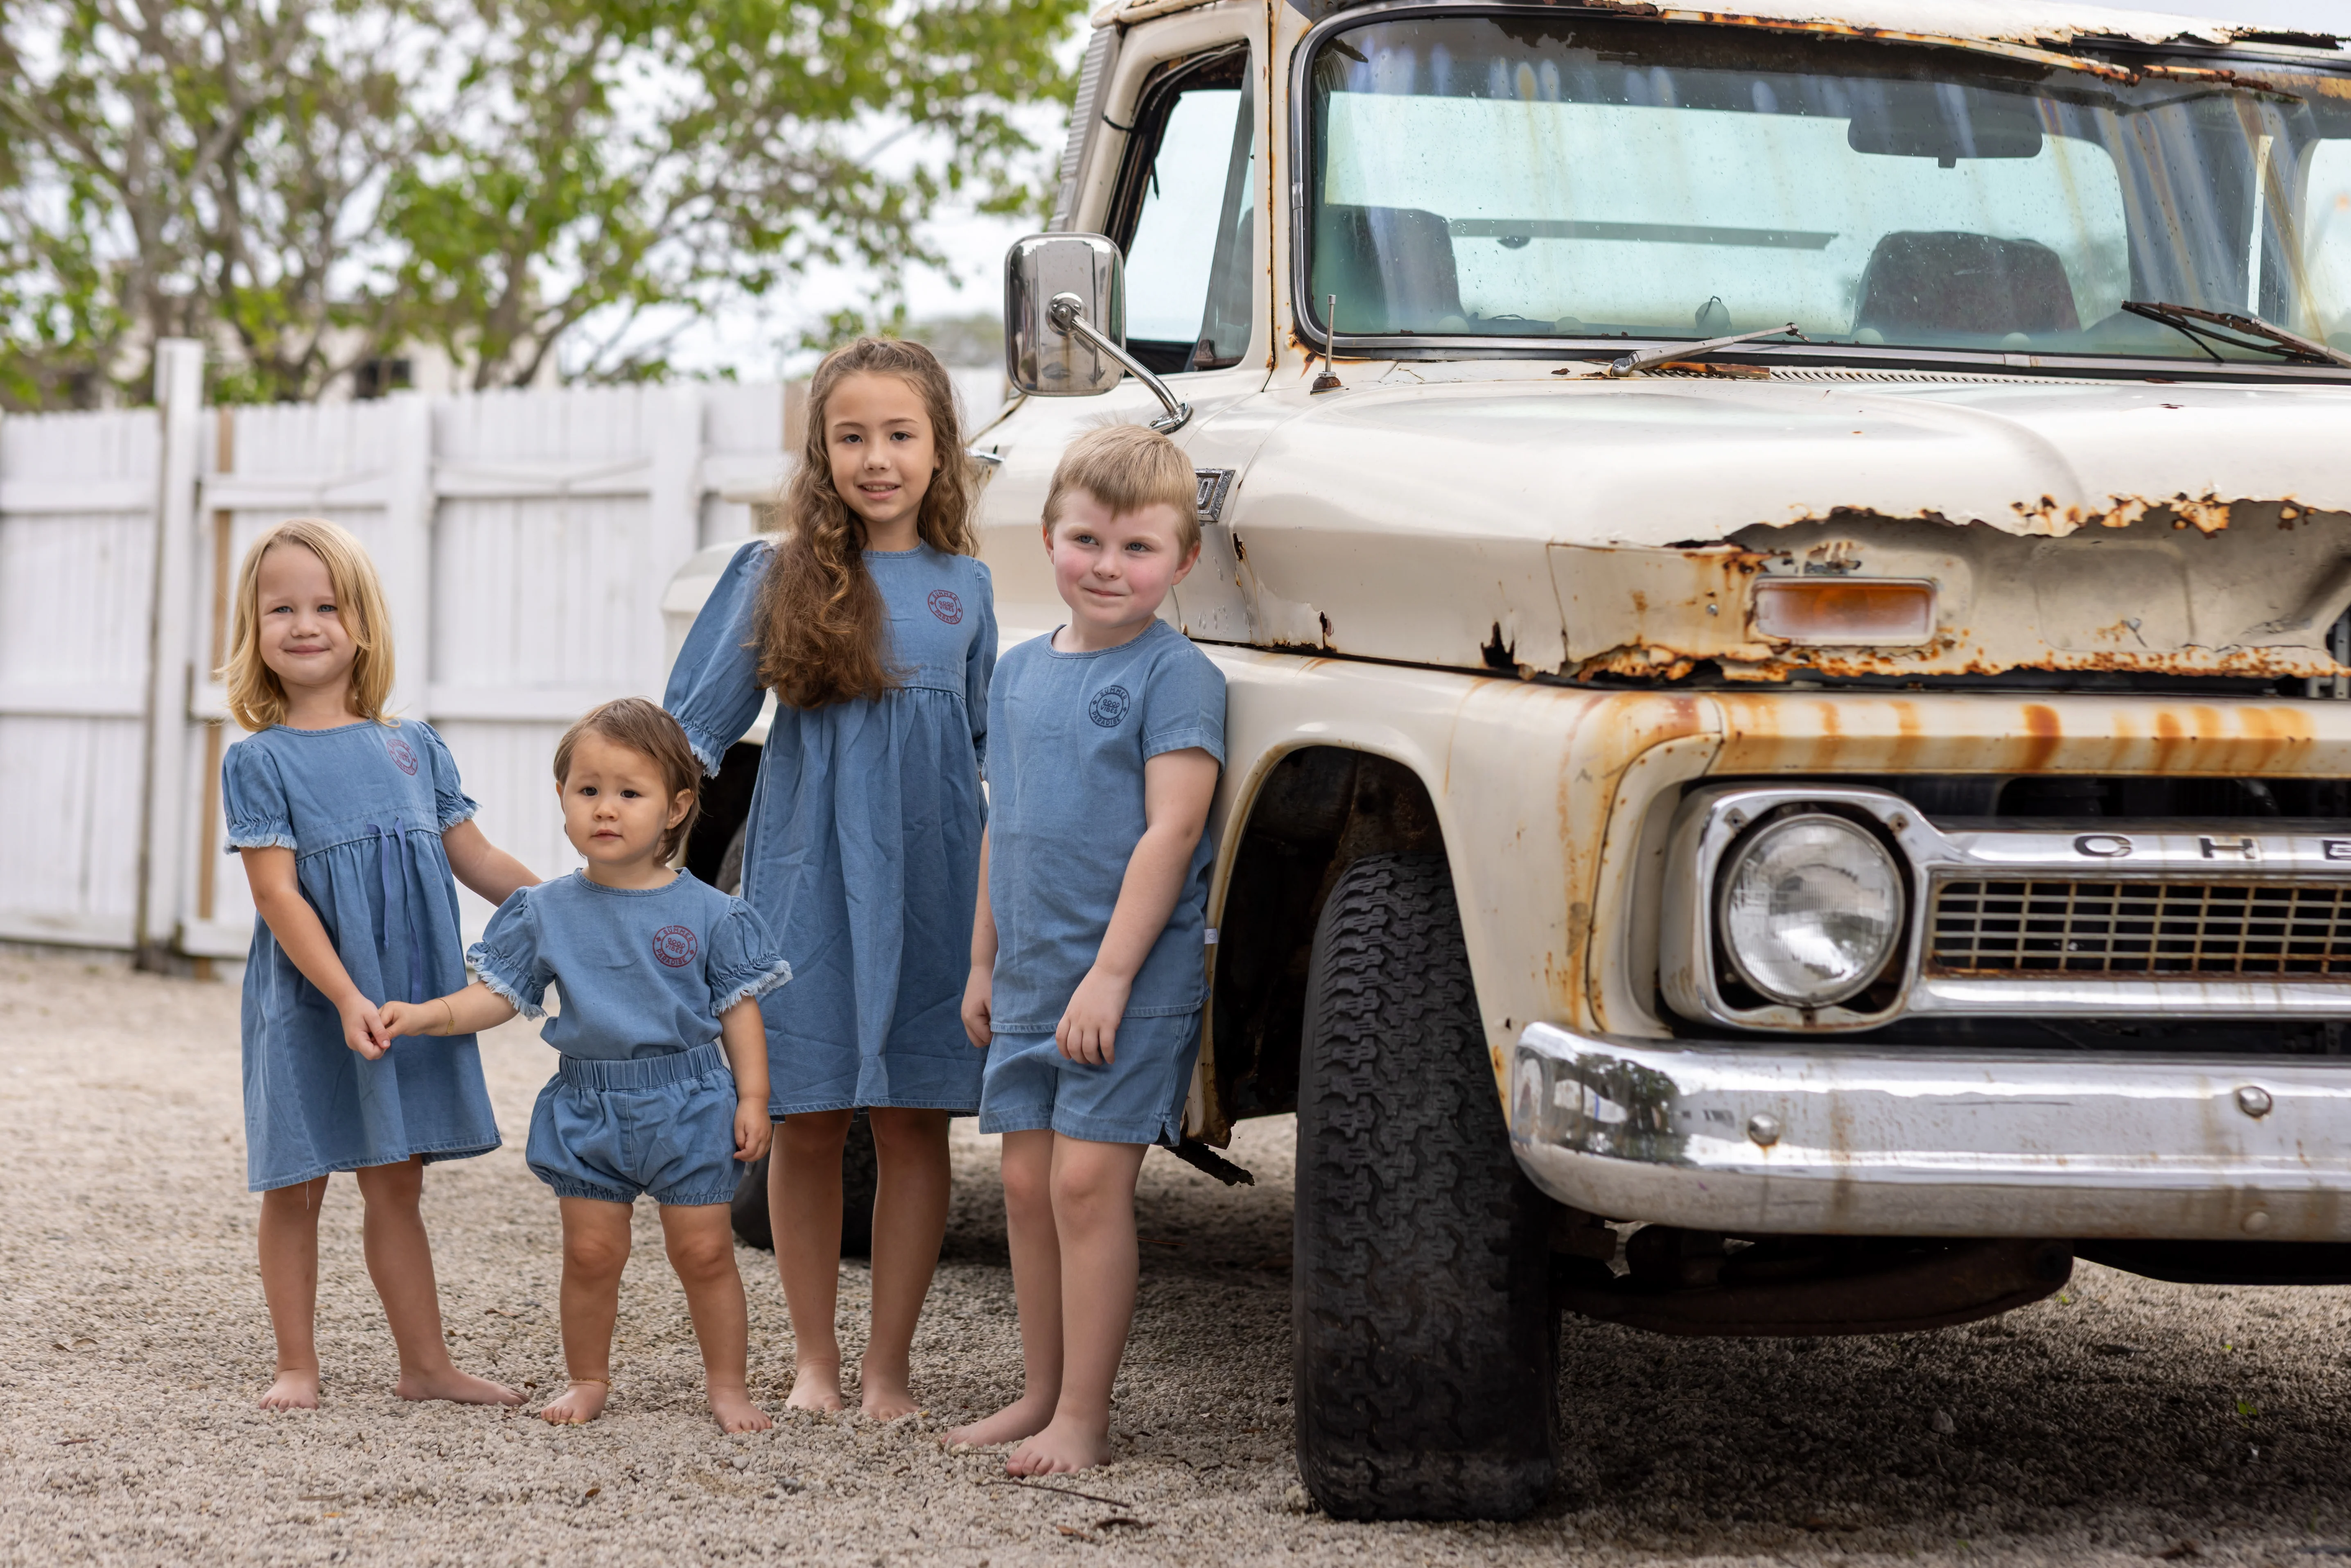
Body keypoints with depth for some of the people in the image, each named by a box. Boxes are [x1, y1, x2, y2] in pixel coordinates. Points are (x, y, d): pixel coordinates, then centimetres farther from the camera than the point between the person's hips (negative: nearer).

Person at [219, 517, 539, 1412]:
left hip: (412, 1000, 4)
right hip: (308, 1005, -4)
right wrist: (347, 996, -22)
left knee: (396, 1187, 11)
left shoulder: (414, 748, 8)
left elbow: (477, 861, 14)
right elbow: (278, 894, -13)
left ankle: (426, 1365, 18)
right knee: (296, 1188, 5)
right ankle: (298, 1366, 16)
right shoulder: (259, 761, -6)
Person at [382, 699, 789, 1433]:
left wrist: (753, 1097, -3)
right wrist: (429, 1015, -12)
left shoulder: (707, 913, -2)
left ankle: (727, 1384, 13)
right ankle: (588, 1379, 22)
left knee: (704, 1252, 1)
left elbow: (739, 1008, 3)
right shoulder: (548, 912, 2)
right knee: (591, 1253, 5)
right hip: (587, 1108, 2)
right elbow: (498, 995, 3)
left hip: (688, 1103, -2)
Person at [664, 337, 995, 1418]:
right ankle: (813, 1358, 17)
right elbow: (694, 729, 2)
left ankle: (888, 1365, 11)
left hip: (931, 888, 1)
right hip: (806, 883, -1)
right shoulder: (778, 577, 1)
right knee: (806, 1123, 4)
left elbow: (995, 757, 14)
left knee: (913, 1122, 2)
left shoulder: (963, 589, 8)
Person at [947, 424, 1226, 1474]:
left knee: (1089, 1181, -9)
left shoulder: (1177, 677, -10)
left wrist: (1110, 975, -20)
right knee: (1028, 1181, 10)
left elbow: (1171, 832, -16)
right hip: (1030, 980, 7)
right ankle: (1042, 1394, 21)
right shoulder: (1021, 671, 12)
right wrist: (983, 961, 17)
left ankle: (1083, 1418, -2)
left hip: (1134, 980, -7)